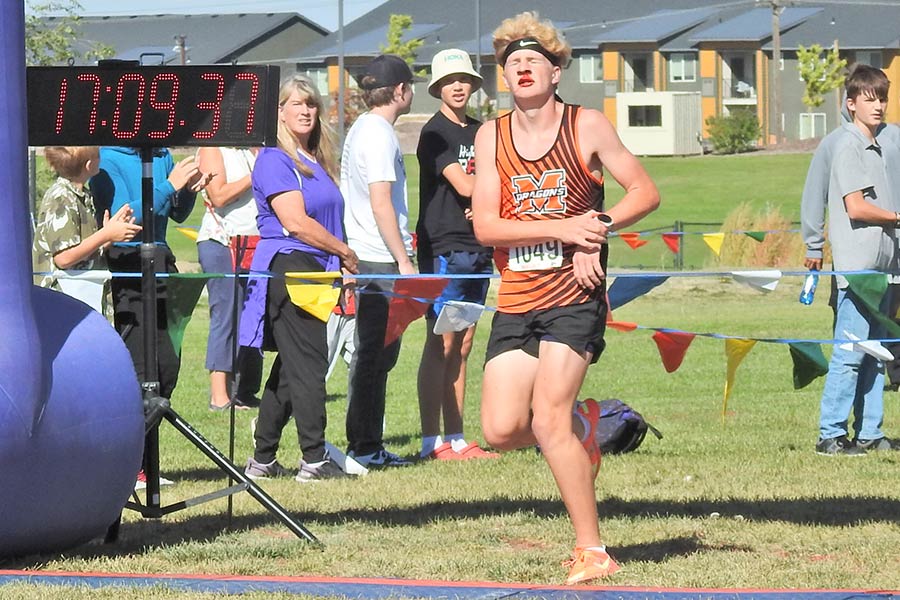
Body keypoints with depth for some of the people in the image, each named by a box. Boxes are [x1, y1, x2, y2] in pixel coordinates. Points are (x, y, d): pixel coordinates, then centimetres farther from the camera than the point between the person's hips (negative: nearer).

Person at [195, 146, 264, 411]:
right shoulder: (212, 149, -2)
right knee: (226, 316, -10)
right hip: (221, 242, -7)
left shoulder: (254, 150, 19)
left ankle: (244, 392, 5)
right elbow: (219, 195, -13)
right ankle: (219, 395, -11)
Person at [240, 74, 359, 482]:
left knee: (289, 367, 10)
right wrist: (344, 252, -8)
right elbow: (295, 222, -15)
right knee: (307, 362, -11)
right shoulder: (274, 161, -8)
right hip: (287, 267, -9)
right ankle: (314, 459, -11)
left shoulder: (316, 163, 20)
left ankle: (263, 460, 14)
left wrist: (341, 266, 10)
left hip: (313, 271, 9)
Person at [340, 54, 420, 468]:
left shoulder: (360, 129, 17)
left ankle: (366, 446, 15)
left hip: (364, 259, 10)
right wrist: (404, 262, -17)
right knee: (376, 355, -6)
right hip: (382, 261, -10)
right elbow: (381, 204, -18)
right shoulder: (380, 135, -13)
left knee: (373, 354, 12)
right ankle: (366, 448, -5)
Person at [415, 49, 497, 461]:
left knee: (462, 347, 7)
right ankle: (432, 442, -8)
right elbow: (465, 186, -15)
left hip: (478, 248, 7)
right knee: (441, 345, -8)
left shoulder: (480, 132, 18)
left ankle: (456, 439, 9)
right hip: (443, 247, -7)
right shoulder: (436, 133, -6)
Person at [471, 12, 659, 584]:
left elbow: (646, 192, 2)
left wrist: (597, 229, -14)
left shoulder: (587, 126, -1)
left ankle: (593, 552, -6)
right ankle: (580, 424, 26)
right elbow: (486, 226, -3)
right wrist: (563, 228, -15)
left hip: (573, 294, -4)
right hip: (515, 301, 4)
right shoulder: (492, 136, 6)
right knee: (502, 429, -8)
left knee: (547, 421, -16)